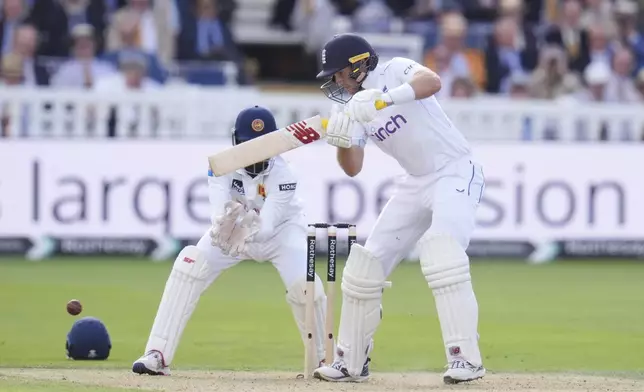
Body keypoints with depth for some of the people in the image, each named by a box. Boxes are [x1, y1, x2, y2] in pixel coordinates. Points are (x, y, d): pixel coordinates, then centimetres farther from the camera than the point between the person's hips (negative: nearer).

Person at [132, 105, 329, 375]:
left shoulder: (280, 174, -31)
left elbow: (267, 225, -41)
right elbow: (220, 211, -38)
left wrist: (249, 230, -64)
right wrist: (224, 224, -63)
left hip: (280, 231, -2)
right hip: (234, 230, 2)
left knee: (305, 286, -24)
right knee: (187, 268, -20)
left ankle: (324, 358, 3)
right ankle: (157, 355, -18)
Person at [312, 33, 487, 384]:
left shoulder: (394, 72, -14)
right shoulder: (352, 107, 5)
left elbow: (431, 82, -36)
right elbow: (352, 168, -1)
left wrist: (382, 99, -50)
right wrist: (342, 141, -23)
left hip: (455, 172, -8)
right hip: (417, 183, 8)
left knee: (441, 250, -30)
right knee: (366, 263, 5)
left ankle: (465, 358, -30)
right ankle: (351, 362, 19)